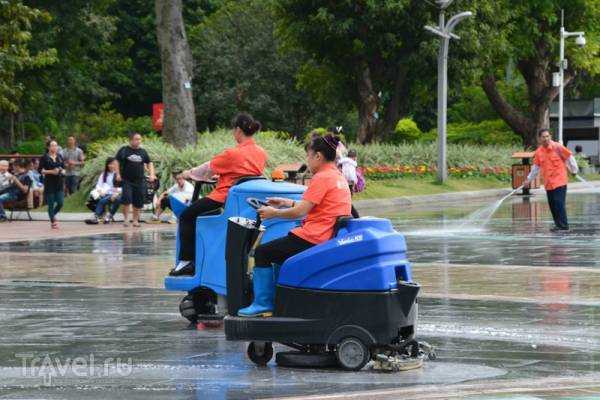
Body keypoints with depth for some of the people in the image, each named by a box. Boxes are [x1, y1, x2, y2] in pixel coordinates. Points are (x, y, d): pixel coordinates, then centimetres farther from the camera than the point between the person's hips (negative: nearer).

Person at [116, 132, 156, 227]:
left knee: (138, 202, 4)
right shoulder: (124, 150, -1)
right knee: (126, 199, -16)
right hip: (126, 180, -3)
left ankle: (135, 220, 15)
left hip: (139, 181, 3)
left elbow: (149, 163, 17)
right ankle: (126, 219, -4)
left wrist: (151, 174, 5)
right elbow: (116, 162, -1)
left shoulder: (143, 152, 10)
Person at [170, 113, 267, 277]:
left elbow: (208, 169, -3)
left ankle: (186, 260, 4)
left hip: (224, 199, -8)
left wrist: (189, 173, 17)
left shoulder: (233, 154, -17)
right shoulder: (261, 153, 3)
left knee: (186, 216, 11)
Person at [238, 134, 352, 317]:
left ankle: (262, 303, 3)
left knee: (262, 252, 1)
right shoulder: (338, 176, 14)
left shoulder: (322, 178, -16)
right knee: (278, 250, 29)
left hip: (314, 238, -10)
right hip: (329, 237, 10)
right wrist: (288, 203, 20)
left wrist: (274, 213, -3)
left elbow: (300, 212, -18)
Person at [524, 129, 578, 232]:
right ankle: (558, 224, 18)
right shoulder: (539, 152, 6)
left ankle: (563, 225, -9)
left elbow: (569, 157, 0)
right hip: (548, 183, 6)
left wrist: (574, 169, 5)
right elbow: (536, 167, 19)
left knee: (559, 203, -12)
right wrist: (529, 179, 23)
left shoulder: (557, 147, -9)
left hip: (559, 181, -6)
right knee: (552, 204, 8)